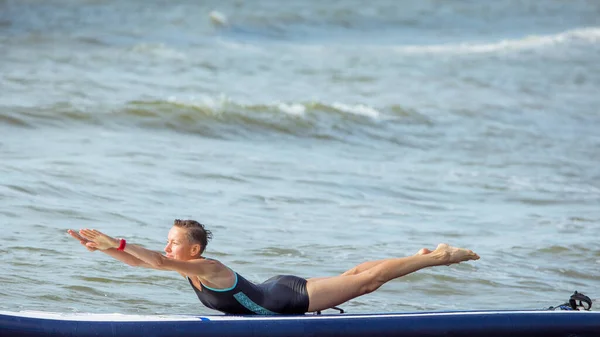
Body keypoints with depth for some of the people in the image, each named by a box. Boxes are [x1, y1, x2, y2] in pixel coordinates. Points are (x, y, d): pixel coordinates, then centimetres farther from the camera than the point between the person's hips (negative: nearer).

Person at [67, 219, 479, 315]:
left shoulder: (207, 268, -30)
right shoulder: (184, 266, -6)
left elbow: (159, 262, -45)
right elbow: (139, 260, -4)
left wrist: (117, 242, -49)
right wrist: (102, 247, -17)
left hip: (292, 299, -8)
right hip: (274, 293, 8)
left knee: (366, 280, 1)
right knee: (351, 277, 21)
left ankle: (438, 257, 10)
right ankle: (423, 256, 35)